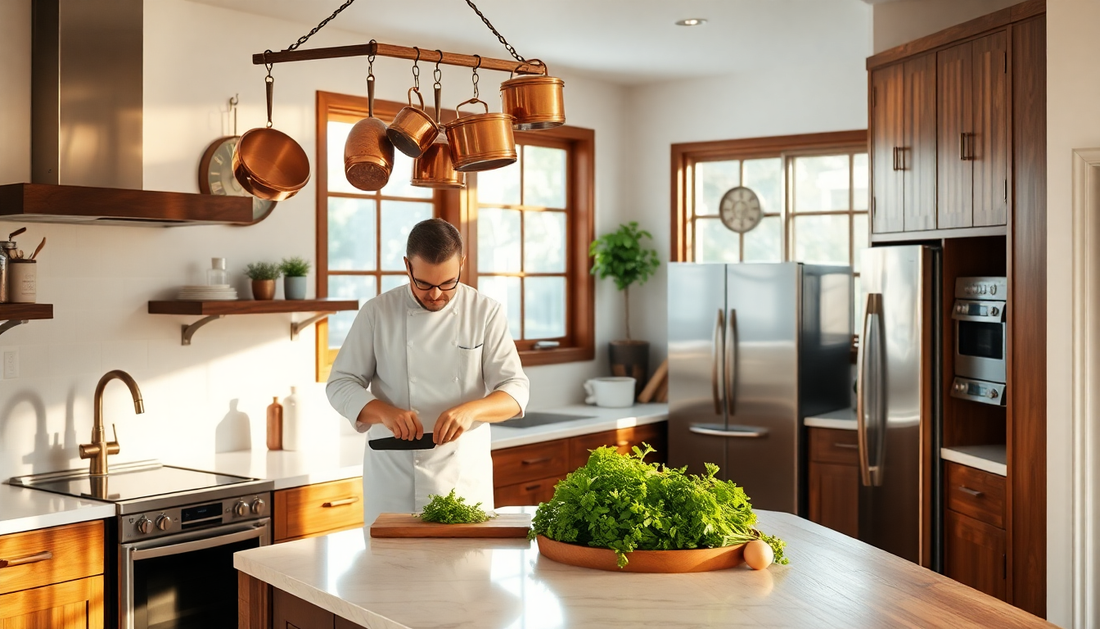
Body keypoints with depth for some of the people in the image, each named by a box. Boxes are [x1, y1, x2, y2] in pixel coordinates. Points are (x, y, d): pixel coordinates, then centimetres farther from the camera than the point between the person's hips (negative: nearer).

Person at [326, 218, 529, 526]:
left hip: (466, 475, 0)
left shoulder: (486, 313, -3)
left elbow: (515, 389, -6)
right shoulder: (377, 313, -3)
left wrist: (470, 410, -26)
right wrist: (384, 412, -20)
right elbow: (340, 384, -1)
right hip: (394, 477, 0)